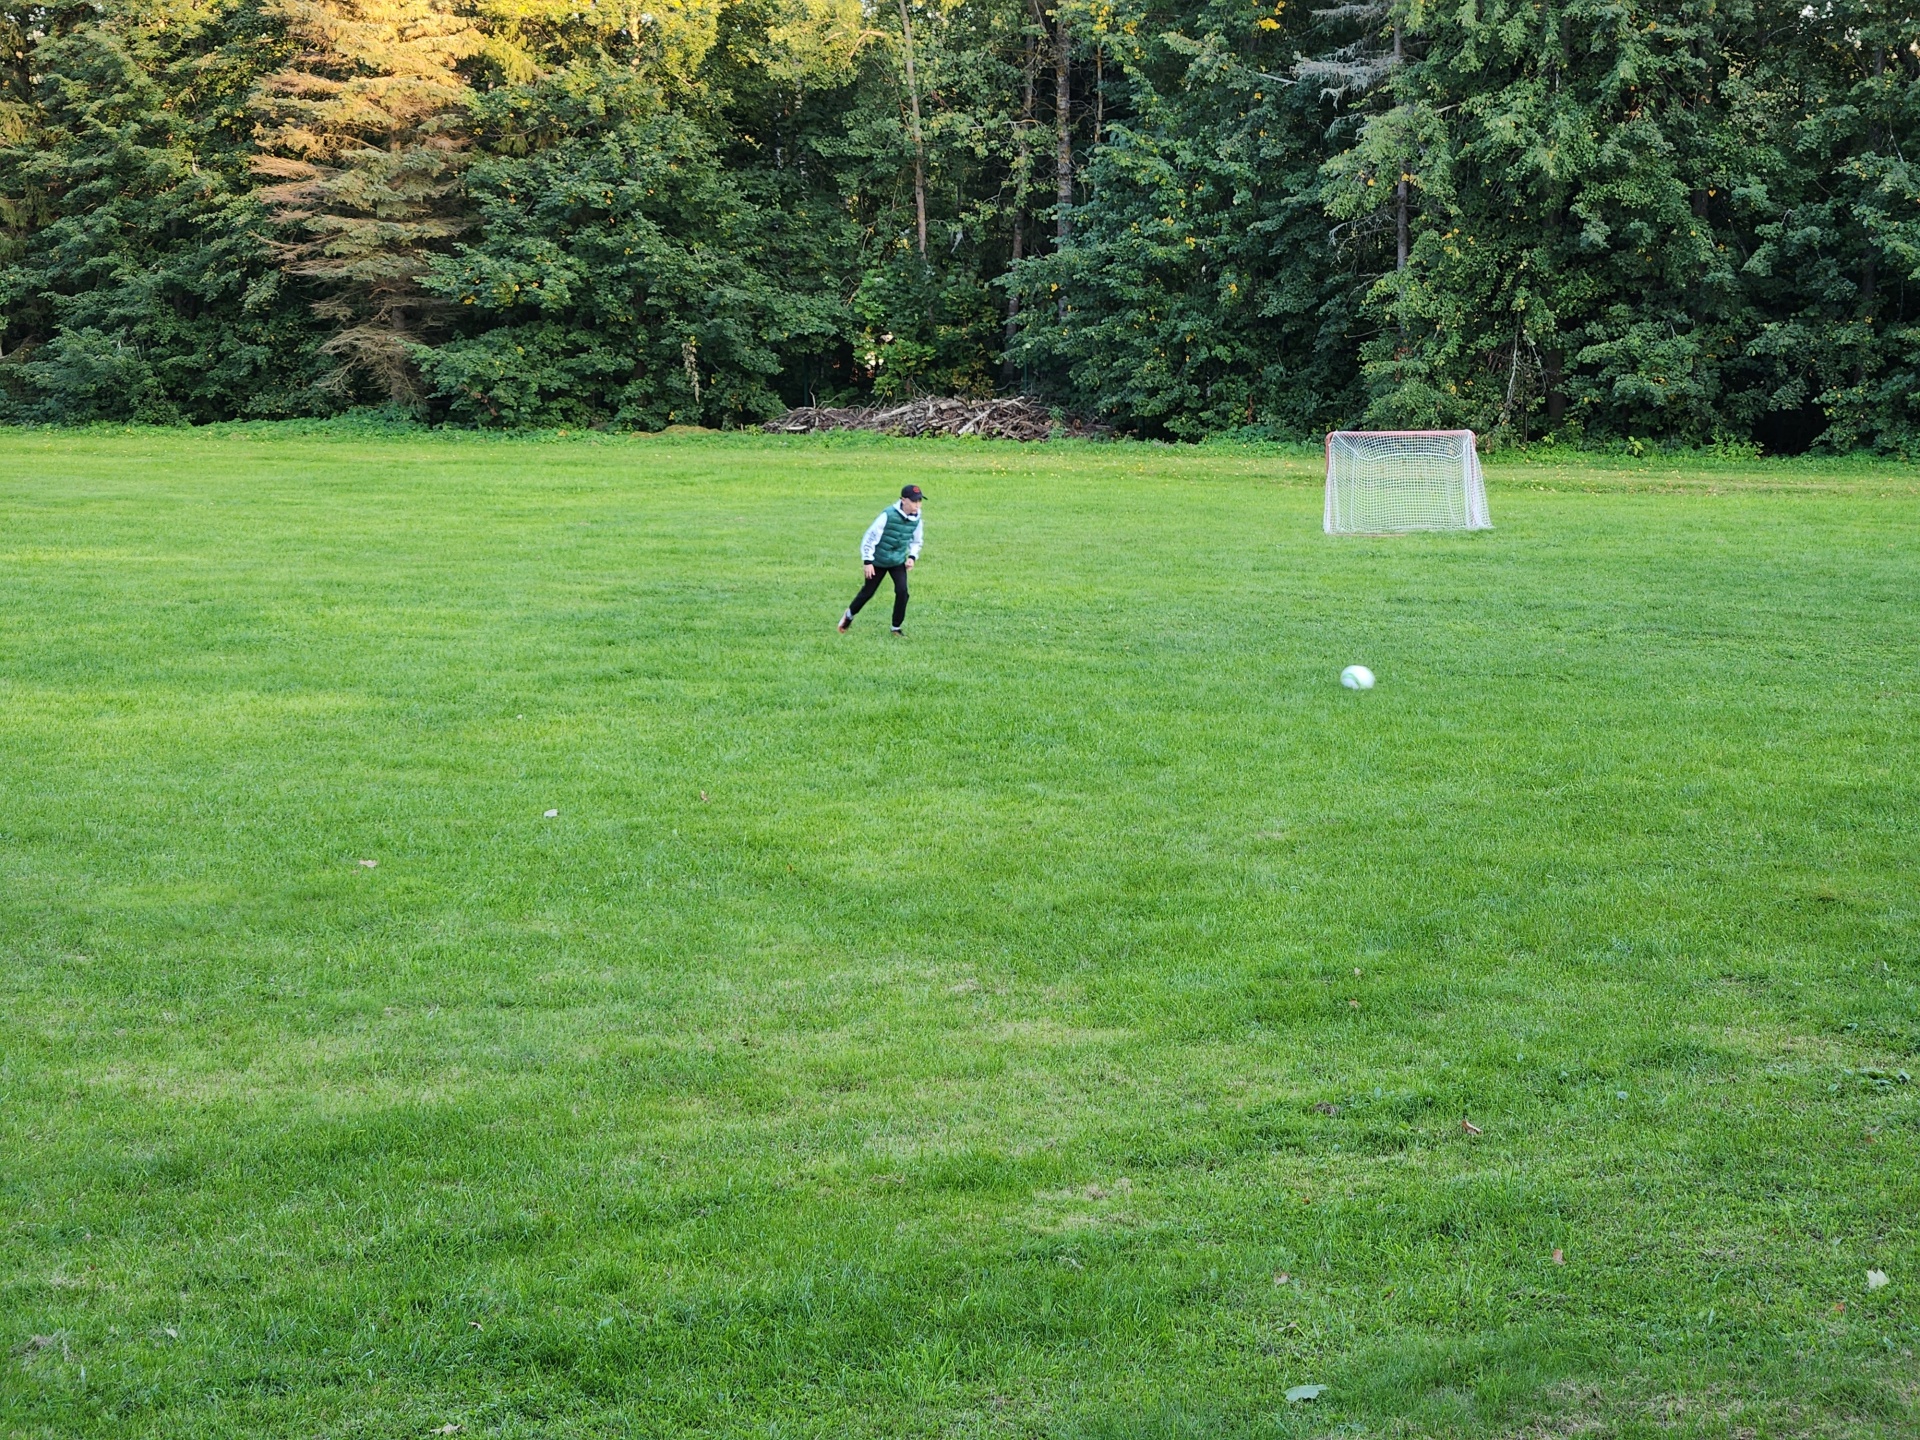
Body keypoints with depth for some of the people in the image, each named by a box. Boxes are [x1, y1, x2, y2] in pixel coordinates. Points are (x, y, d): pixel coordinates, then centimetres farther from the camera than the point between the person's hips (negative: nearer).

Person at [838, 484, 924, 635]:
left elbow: (916, 541, 11)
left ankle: (896, 628, 1)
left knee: (902, 591, -13)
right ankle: (849, 615, 37)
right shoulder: (888, 515, -27)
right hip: (878, 561, -4)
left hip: (898, 561, 4)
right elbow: (870, 537, -21)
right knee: (868, 592, 9)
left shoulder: (916, 519, -8)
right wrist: (867, 561, -20)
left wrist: (912, 557, -6)